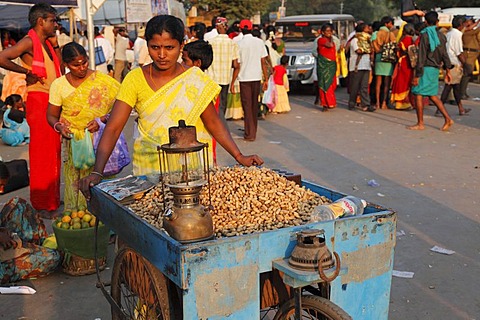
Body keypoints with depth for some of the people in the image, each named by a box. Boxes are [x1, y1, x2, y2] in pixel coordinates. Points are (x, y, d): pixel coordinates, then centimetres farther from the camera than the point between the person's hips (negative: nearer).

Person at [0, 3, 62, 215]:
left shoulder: (47, 42, 14)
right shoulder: (29, 42, -13)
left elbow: (59, 67, 18)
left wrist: (55, 43, 9)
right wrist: (27, 71, -17)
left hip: (52, 101, 9)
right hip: (38, 101, -9)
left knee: (53, 152, 15)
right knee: (41, 154, -3)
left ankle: (53, 198, 26)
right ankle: (42, 204, 7)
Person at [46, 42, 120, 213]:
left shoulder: (103, 81, 0)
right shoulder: (59, 85, 6)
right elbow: (51, 115, 12)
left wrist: (102, 120, -18)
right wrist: (59, 126, -9)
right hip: (73, 143, 1)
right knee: (75, 185, -3)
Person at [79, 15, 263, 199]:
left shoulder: (195, 79, -4)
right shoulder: (136, 79, -6)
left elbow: (213, 123, 0)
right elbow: (113, 129, -12)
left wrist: (239, 156, -12)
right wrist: (97, 172, -23)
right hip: (149, 168, 0)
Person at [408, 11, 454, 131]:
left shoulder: (424, 35, -11)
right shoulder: (441, 36, 8)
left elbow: (421, 57, -13)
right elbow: (444, 54, 10)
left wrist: (417, 75, -12)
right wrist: (448, 70, 16)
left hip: (426, 68, -7)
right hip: (435, 69, 7)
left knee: (418, 94, -1)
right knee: (432, 95, 15)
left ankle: (420, 124, 0)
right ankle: (447, 119, 11)